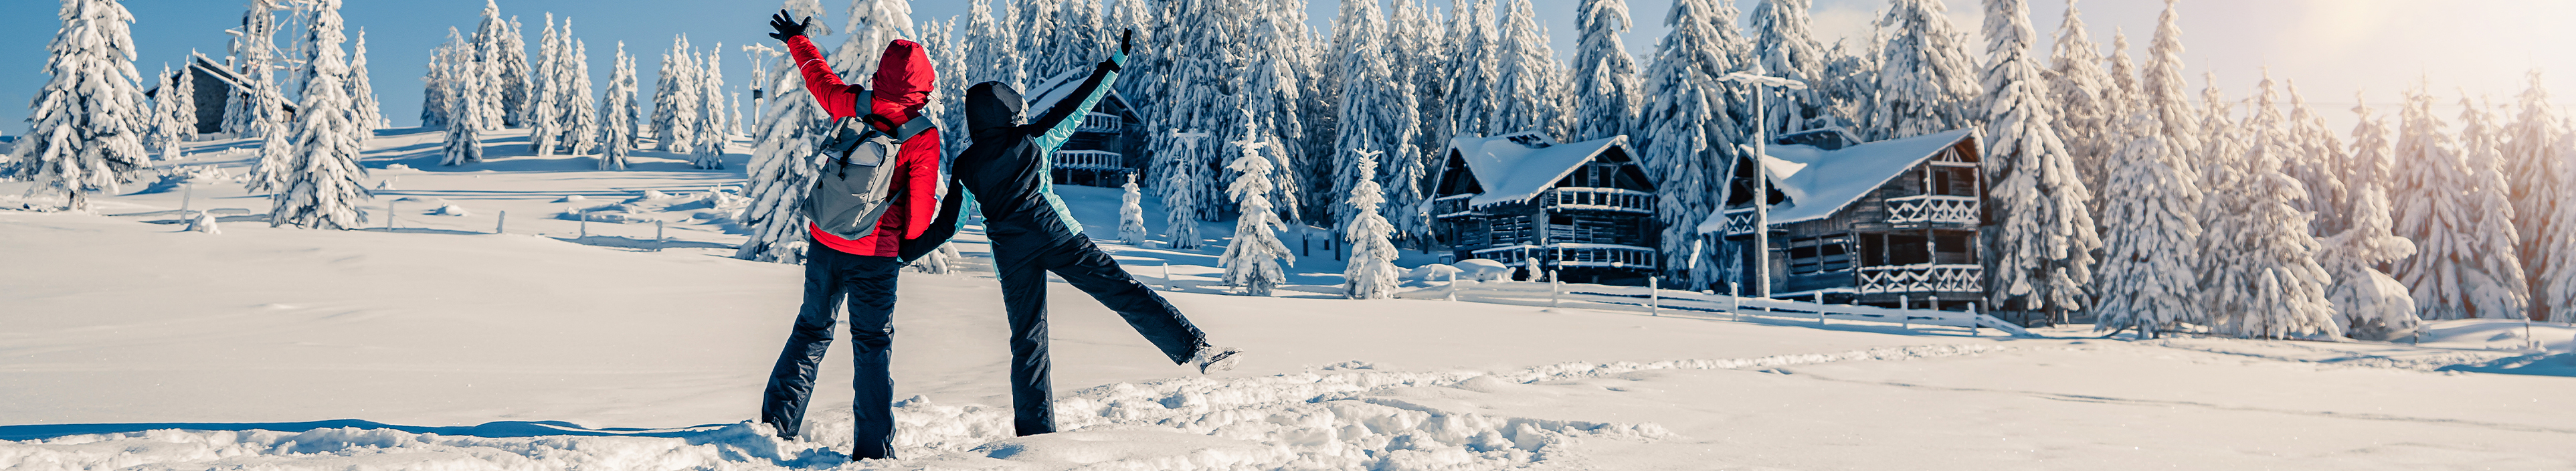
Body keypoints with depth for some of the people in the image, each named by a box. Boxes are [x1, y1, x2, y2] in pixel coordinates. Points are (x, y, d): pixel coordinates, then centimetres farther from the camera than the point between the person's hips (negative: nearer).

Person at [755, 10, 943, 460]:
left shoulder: (850, 105, -5)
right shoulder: (923, 134, -15)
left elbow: (818, 75, 16)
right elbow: (922, 203, -10)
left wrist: (796, 40, 35)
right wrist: (910, 244, 9)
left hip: (825, 243, 3)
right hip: (876, 254, -3)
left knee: (812, 330, 20)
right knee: (872, 346, 7)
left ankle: (777, 420, 24)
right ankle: (873, 450, 7)